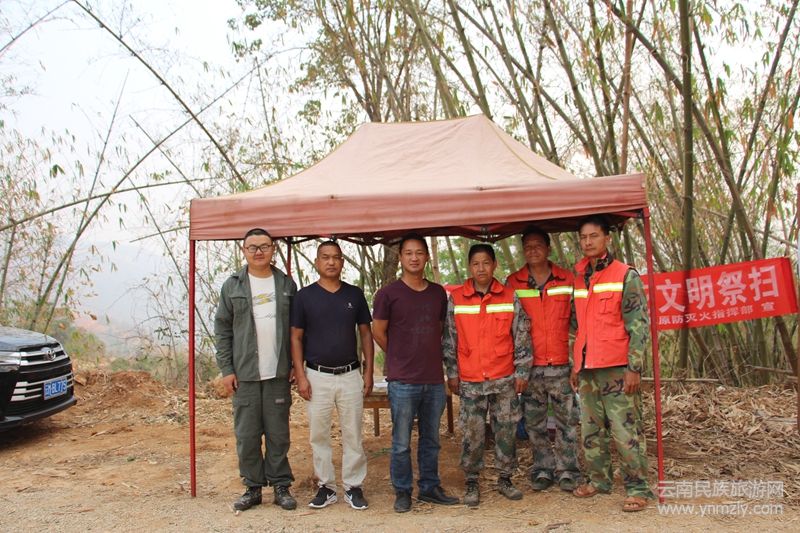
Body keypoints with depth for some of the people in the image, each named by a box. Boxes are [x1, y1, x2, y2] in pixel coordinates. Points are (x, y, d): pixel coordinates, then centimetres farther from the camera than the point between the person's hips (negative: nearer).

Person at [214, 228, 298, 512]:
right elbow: (222, 330, 3)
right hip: (244, 374, 0)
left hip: (278, 373, 0)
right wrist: (226, 369, -2)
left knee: (278, 434, 7)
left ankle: (281, 486, 18)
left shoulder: (287, 284, 6)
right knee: (246, 435, 6)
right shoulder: (232, 286, 4)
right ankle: (253, 487, 20)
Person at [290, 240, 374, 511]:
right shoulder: (304, 296, -1)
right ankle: (326, 487, 21)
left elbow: (365, 333, 8)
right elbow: (296, 337, 1)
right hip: (317, 376, -1)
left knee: (353, 435, 7)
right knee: (319, 435, 7)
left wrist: (369, 370, 2)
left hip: (350, 375, 1)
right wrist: (300, 375, -6)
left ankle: (354, 486, 19)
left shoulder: (355, 294, 4)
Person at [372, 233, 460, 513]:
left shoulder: (439, 293, 8)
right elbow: (378, 332, 2)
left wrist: (427, 356, 12)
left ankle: (430, 487, 28)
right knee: (401, 443, 5)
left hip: (435, 380, 4)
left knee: (431, 440, 14)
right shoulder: (388, 294, -5)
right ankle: (402, 492, 20)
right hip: (403, 381, -4)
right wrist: (401, 357, 8)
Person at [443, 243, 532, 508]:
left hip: (505, 380, 1)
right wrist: (452, 373, 4)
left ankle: (505, 478, 25)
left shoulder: (510, 298, 1)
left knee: (506, 431, 9)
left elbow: (522, 337, 4)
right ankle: (472, 483, 18)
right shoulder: (455, 299, 0)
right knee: (472, 434, 4)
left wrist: (522, 372, 1)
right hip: (470, 381, -1)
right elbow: (449, 339, 5)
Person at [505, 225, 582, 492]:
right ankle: (542, 470, 22)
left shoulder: (567, 280, 4)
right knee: (534, 424, 8)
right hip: (530, 367, 1)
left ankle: (567, 471, 17)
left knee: (567, 420, 5)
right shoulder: (513, 283, 4)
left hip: (562, 365, 0)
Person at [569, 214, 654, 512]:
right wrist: (575, 366, 17)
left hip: (617, 368, -6)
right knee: (591, 430, 12)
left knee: (625, 430, -3)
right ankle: (599, 480, 25)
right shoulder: (578, 279, 14)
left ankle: (638, 489, 7)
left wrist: (634, 368, -13)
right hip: (587, 370, 6)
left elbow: (638, 325, -7)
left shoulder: (626, 276, -3)